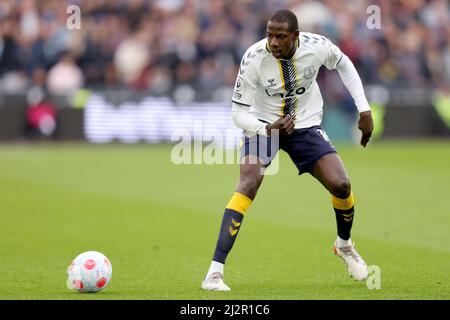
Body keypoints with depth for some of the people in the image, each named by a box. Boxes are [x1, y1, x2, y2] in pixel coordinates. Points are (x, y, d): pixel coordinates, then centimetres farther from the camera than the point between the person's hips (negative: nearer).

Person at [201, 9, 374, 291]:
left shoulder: (317, 46, -21)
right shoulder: (254, 59, -26)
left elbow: (344, 64, 4)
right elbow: (238, 112, -18)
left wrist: (364, 110, 1)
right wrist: (268, 128, -38)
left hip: (306, 125, 2)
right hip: (263, 125, -2)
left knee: (341, 185, -12)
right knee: (248, 185, -26)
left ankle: (344, 245, 24)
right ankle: (215, 272, -28)